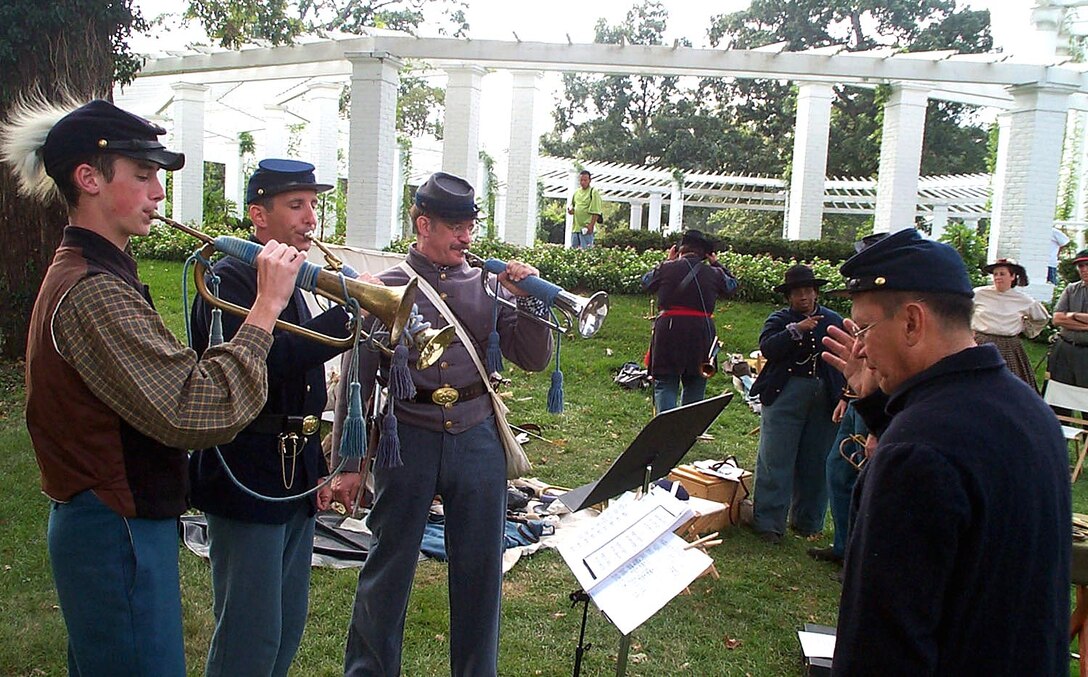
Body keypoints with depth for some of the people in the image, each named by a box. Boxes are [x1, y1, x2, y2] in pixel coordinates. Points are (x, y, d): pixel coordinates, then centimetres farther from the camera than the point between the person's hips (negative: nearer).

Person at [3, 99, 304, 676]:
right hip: (118, 533, -11)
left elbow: (162, 386, 11)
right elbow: (199, 413, -30)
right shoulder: (93, 291, -23)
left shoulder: (81, 272, 12)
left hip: (96, 523, 11)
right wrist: (267, 306, -24)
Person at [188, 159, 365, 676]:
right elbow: (257, 361, -32)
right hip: (248, 479, -9)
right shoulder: (229, 280, -13)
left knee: (289, 626, 18)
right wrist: (347, 314, -32)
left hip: (294, 478, 9)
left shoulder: (292, 283, 15)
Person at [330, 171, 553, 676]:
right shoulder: (386, 288, 1)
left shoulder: (487, 285, 7)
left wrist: (528, 299, -9)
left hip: (478, 439, 2)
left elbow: (533, 360, 6)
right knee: (388, 568, 9)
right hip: (408, 438, -2)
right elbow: (356, 378, 1)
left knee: (481, 569, 12)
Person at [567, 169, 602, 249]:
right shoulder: (576, 192, 14)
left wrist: (591, 225, -19)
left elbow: (596, 212, -12)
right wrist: (570, 210, 4)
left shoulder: (593, 192, -7)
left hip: (586, 228, -7)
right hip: (575, 227, 7)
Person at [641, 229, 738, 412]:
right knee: (695, 386, 16)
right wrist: (716, 264, 30)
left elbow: (646, 282, 16)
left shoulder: (667, 268, -2)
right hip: (702, 333, 2)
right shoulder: (714, 273, 4)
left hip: (669, 330, -2)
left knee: (665, 385, 1)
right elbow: (732, 285, 24)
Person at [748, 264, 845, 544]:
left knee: (815, 463, 10)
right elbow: (767, 347, -14)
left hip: (824, 398, 3)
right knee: (775, 460, -1)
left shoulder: (834, 321, 10)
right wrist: (796, 330, -22)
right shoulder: (780, 319, 3)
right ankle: (769, 523, 7)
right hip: (785, 395, -2)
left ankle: (807, 521, 24)